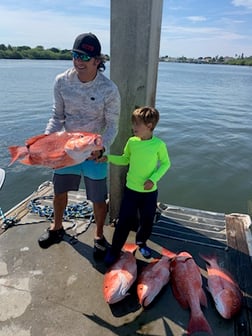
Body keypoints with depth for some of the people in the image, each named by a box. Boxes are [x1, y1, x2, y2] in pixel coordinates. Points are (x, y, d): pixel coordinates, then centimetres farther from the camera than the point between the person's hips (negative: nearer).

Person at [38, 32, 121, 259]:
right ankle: (57, 228, 46)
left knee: (98, 199, 8)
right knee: (59, 191, 18)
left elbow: (112, 125, -11)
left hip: (95, 151, -3)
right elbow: (58, 116, 0)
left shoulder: (109, 89, -18)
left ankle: (99, 235, 35)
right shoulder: (61, 81, -9)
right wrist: (47, 138, -16)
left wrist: (101, 147, -27)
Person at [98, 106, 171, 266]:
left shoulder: (159, 144, -14)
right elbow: (125, 159, 8)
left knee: (147, 221, 15)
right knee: (124, 221, 5)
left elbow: (166, 163, -2)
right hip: (131, 189, 1)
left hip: (150, 191, -1)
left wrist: (153, 179, -15)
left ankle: (141, 242, 44)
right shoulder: (132, 142, -6)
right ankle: (115, 250, 23)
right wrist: (108, 158, -6)